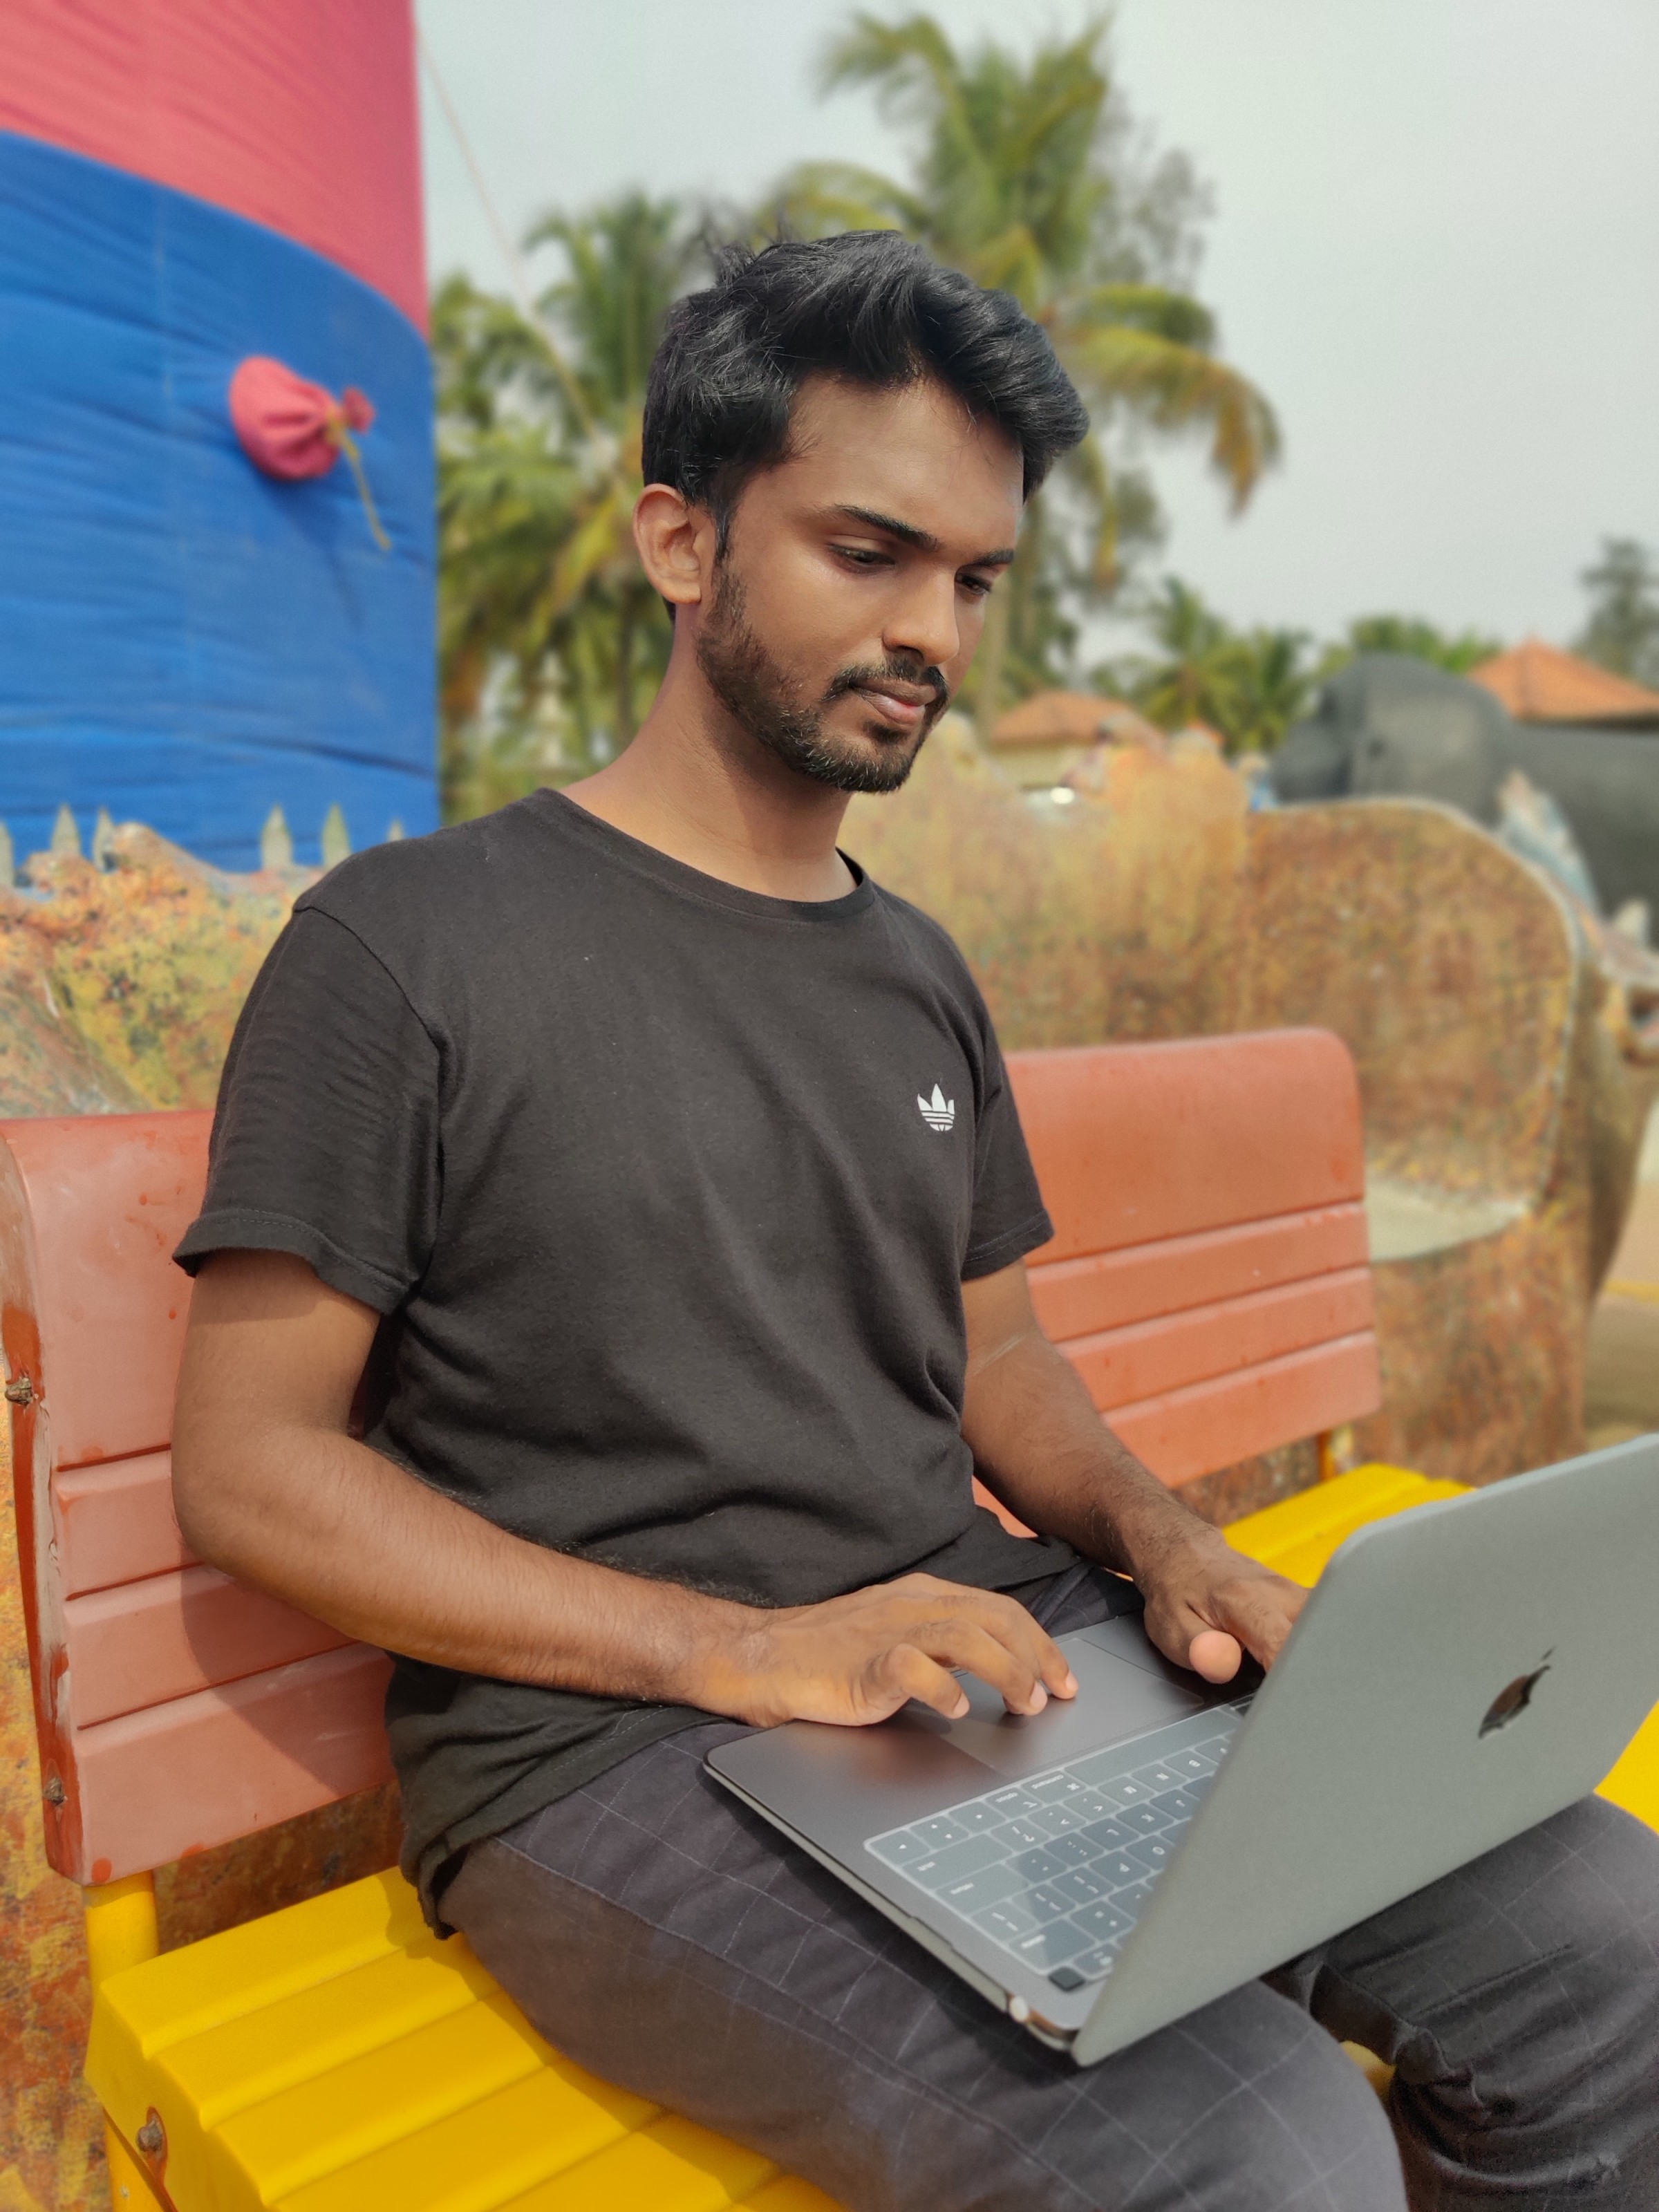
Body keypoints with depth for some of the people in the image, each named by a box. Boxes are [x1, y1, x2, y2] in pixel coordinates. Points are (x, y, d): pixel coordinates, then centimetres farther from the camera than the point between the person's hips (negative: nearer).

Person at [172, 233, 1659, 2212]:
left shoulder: (919, 976, 14)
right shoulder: (407, 941, -6)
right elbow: (246, 1469, -8)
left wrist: (1164, 1546, -2)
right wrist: (741, 1647, -18)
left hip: (1000, 1659, 7)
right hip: (609, 1743, -6)